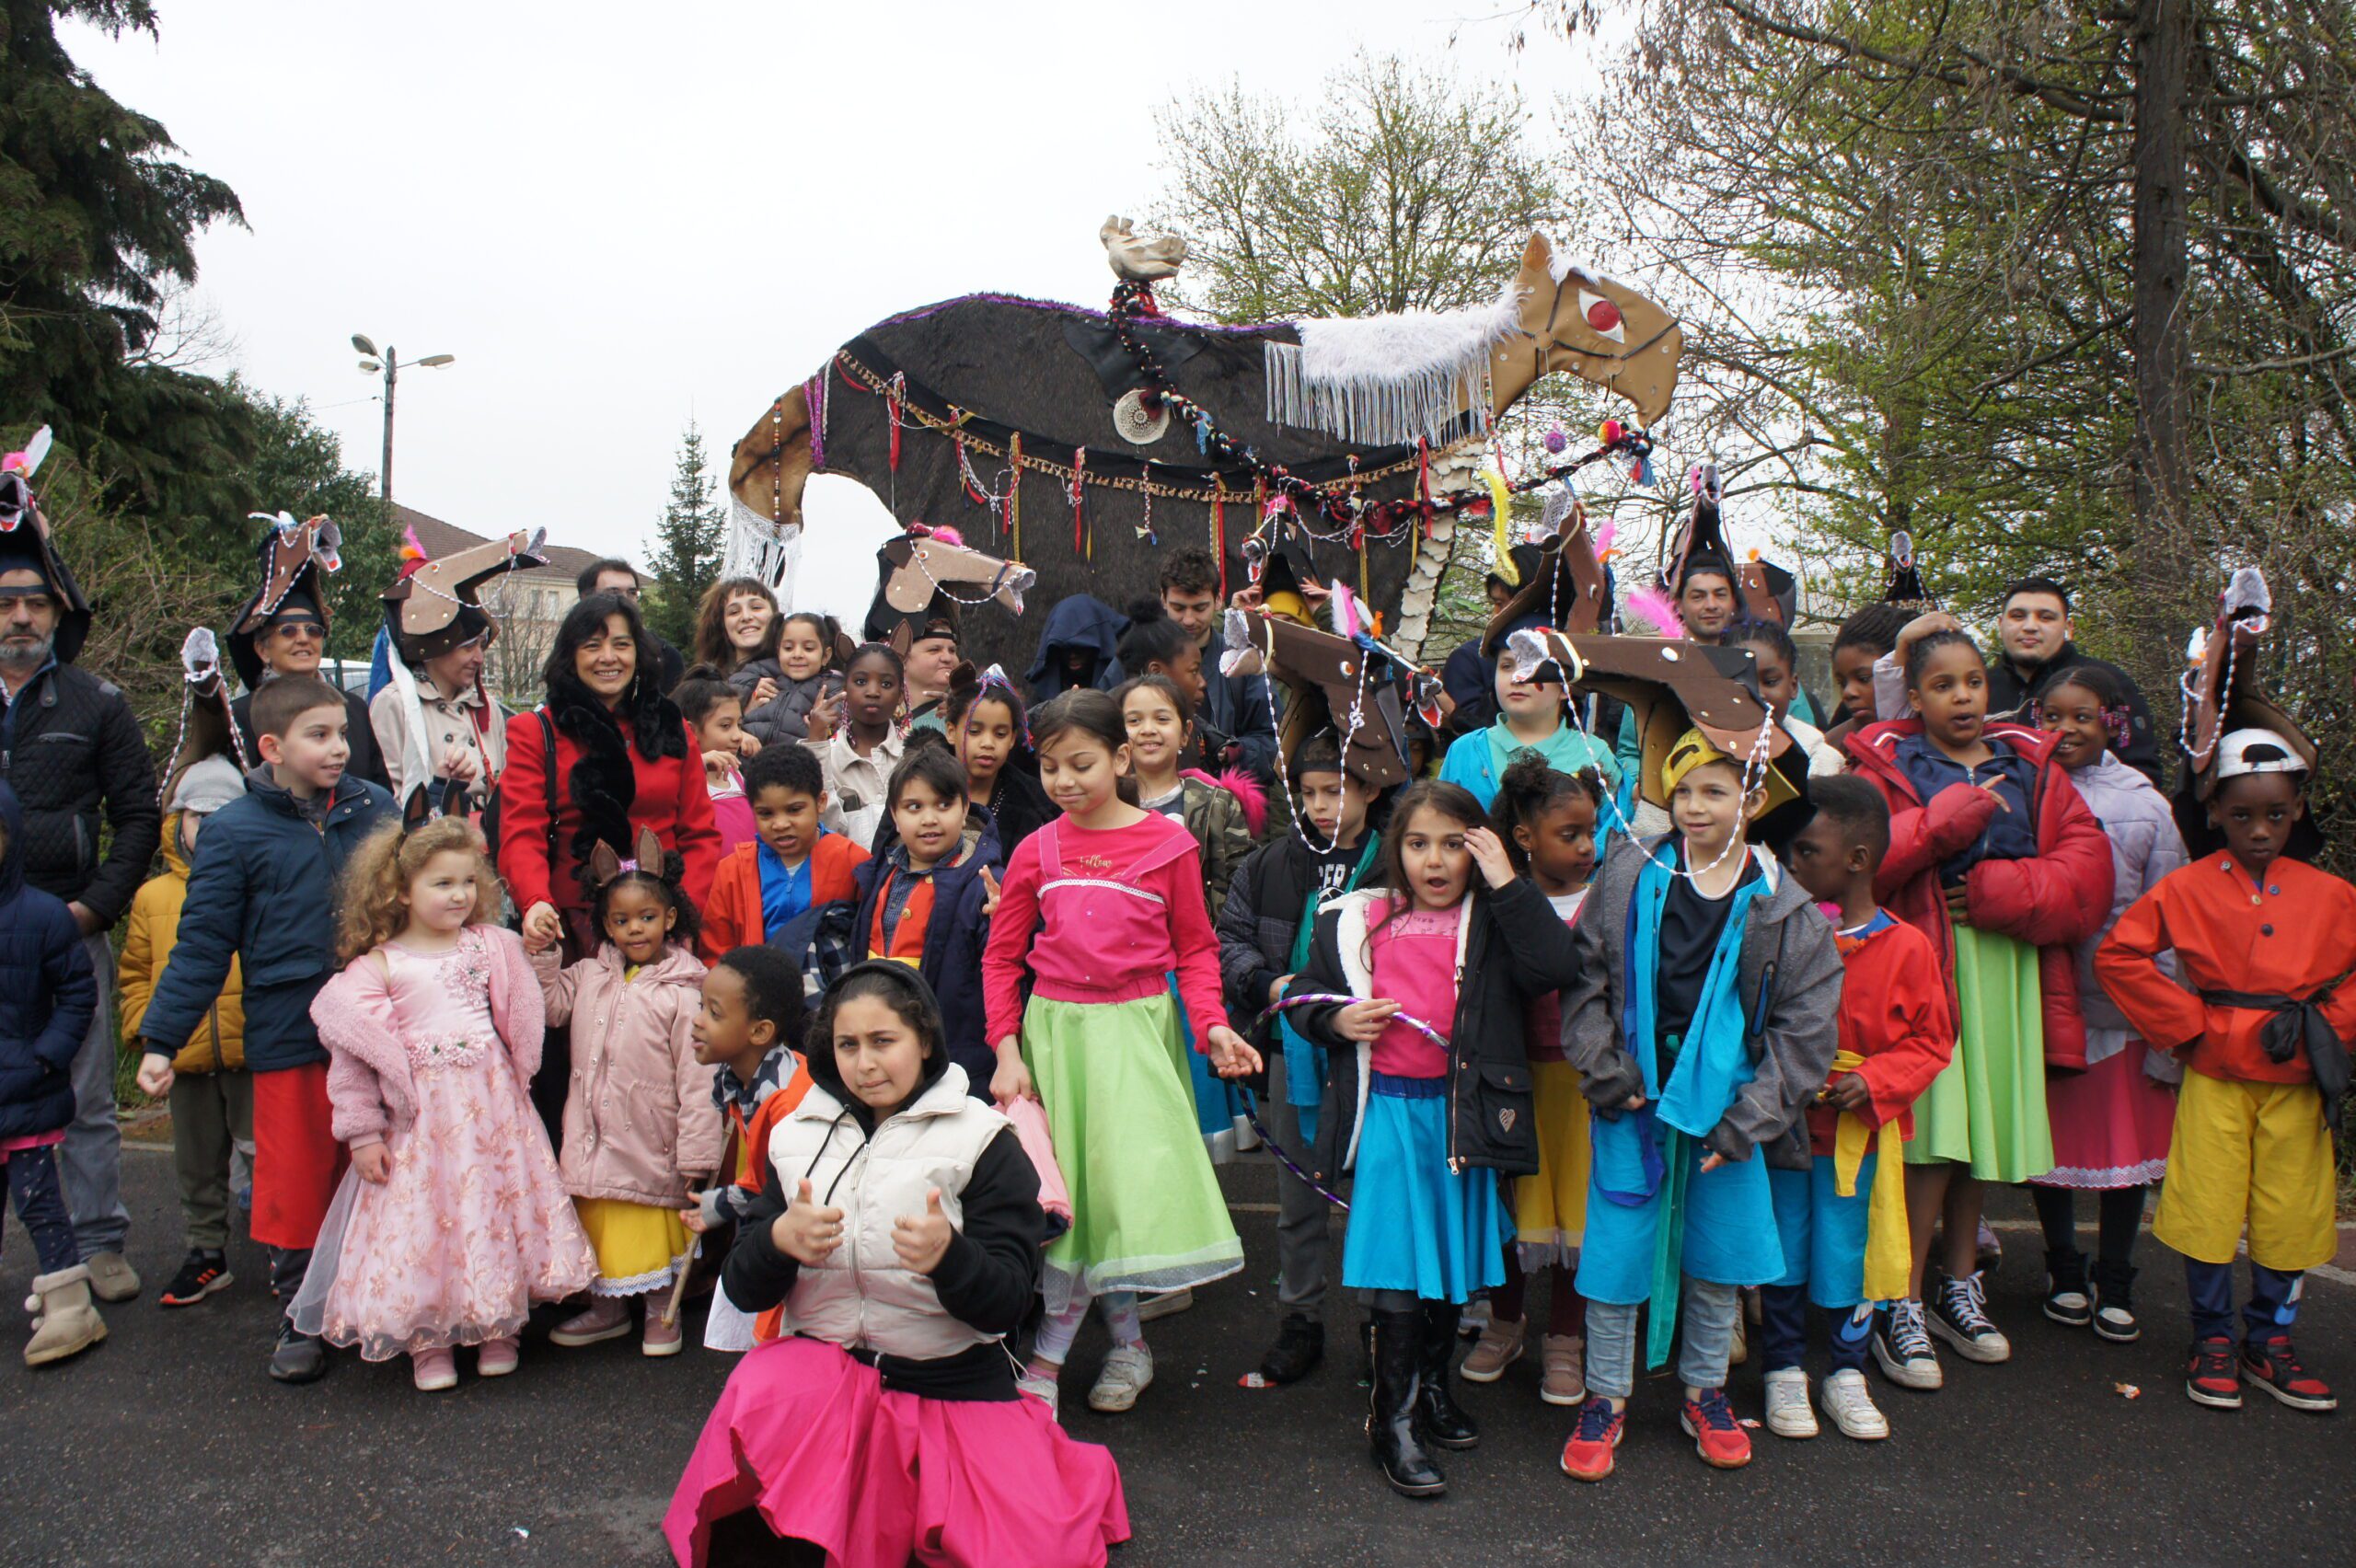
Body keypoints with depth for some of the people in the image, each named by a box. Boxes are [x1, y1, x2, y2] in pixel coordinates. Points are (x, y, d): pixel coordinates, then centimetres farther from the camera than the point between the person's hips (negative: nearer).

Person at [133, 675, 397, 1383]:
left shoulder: (373, 807, 5)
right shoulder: (236, 832, -3)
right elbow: (202, 944, -1)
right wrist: (161, 1041, -2)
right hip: (288, 1038, -2)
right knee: (296, 1179, 4)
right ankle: (300, 1317, 20)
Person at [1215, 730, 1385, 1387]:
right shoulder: (1271, 864, 4)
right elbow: (1230, 938, 8)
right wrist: (1268, 985, -9)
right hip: (1293, 1046, 4)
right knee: (1298, 1191, 14)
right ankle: (1301, 1317, 27)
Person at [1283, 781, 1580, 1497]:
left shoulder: (1495, 921, 1)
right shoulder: (1357, 920, 3)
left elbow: (1552, 968, -17)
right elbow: (1306, 993, 13)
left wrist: (1506, 883, -16)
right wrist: (1336, 1020, -8)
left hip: (1465, 1109, 1)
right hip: (1388, 1109, -1)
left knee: (1454, 1253, 15)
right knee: (1399, 1264, -1)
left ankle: (1433, 1385, 36)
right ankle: (1393, 1418, 11)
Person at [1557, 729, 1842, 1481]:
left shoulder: (1781, 907, -3)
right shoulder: (1631, 877, -3)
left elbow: (1804, 1029, -2)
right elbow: (1585, 977, 1)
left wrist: (1745, 1122, -7)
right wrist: (1606, 1072, -9)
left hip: (1724, 1103, 1)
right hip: (1633, 1101, 0)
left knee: (1719, 1250, 11)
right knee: (1618, 1245, 4)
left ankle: (1704, 1392, 32)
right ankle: (1605, 1398, 21)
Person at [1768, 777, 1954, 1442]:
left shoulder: (1906, 947, -6)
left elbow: (1932, 1040, 0)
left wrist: (1874, 1082, -14)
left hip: (1861, 1132, -1)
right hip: (1785, 1128, 1)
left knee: (1852, 1255, 9)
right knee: (1782, 1251, 9)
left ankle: (1846, 1374, 28)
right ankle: (1784, 1371, 26)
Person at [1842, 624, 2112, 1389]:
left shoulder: (2031, 766, 14)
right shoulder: (1887, 764, 4)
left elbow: (2087, 865, 4)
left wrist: (2005, 890, -10)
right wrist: (1949, 817, -14)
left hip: (2009, 963, 4)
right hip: (1926, 960, -4)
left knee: (1984, 1122, 9)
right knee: (1935, 1125, -10)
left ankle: (1958, 1284, 25)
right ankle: (1902, 1304, -1)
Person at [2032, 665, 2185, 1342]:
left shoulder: (2143, 805, -1)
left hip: (2122, 1005, 0)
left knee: (2126, 1142, 8)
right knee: (2050, 1140, 11)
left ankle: (2114, 1285, 25)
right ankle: (2064, 1270, 30)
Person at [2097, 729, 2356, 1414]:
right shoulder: (2187, 887, -4)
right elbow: (2117, 954, -7)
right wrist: (2187, 1023, -7)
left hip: (2297, 1082, 2)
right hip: (2215, 1078, -2)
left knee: (2291, 1217, 7)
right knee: (2209, 1211, 2)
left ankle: (2269, 1343, 25)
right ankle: (2211, 1341, 19)